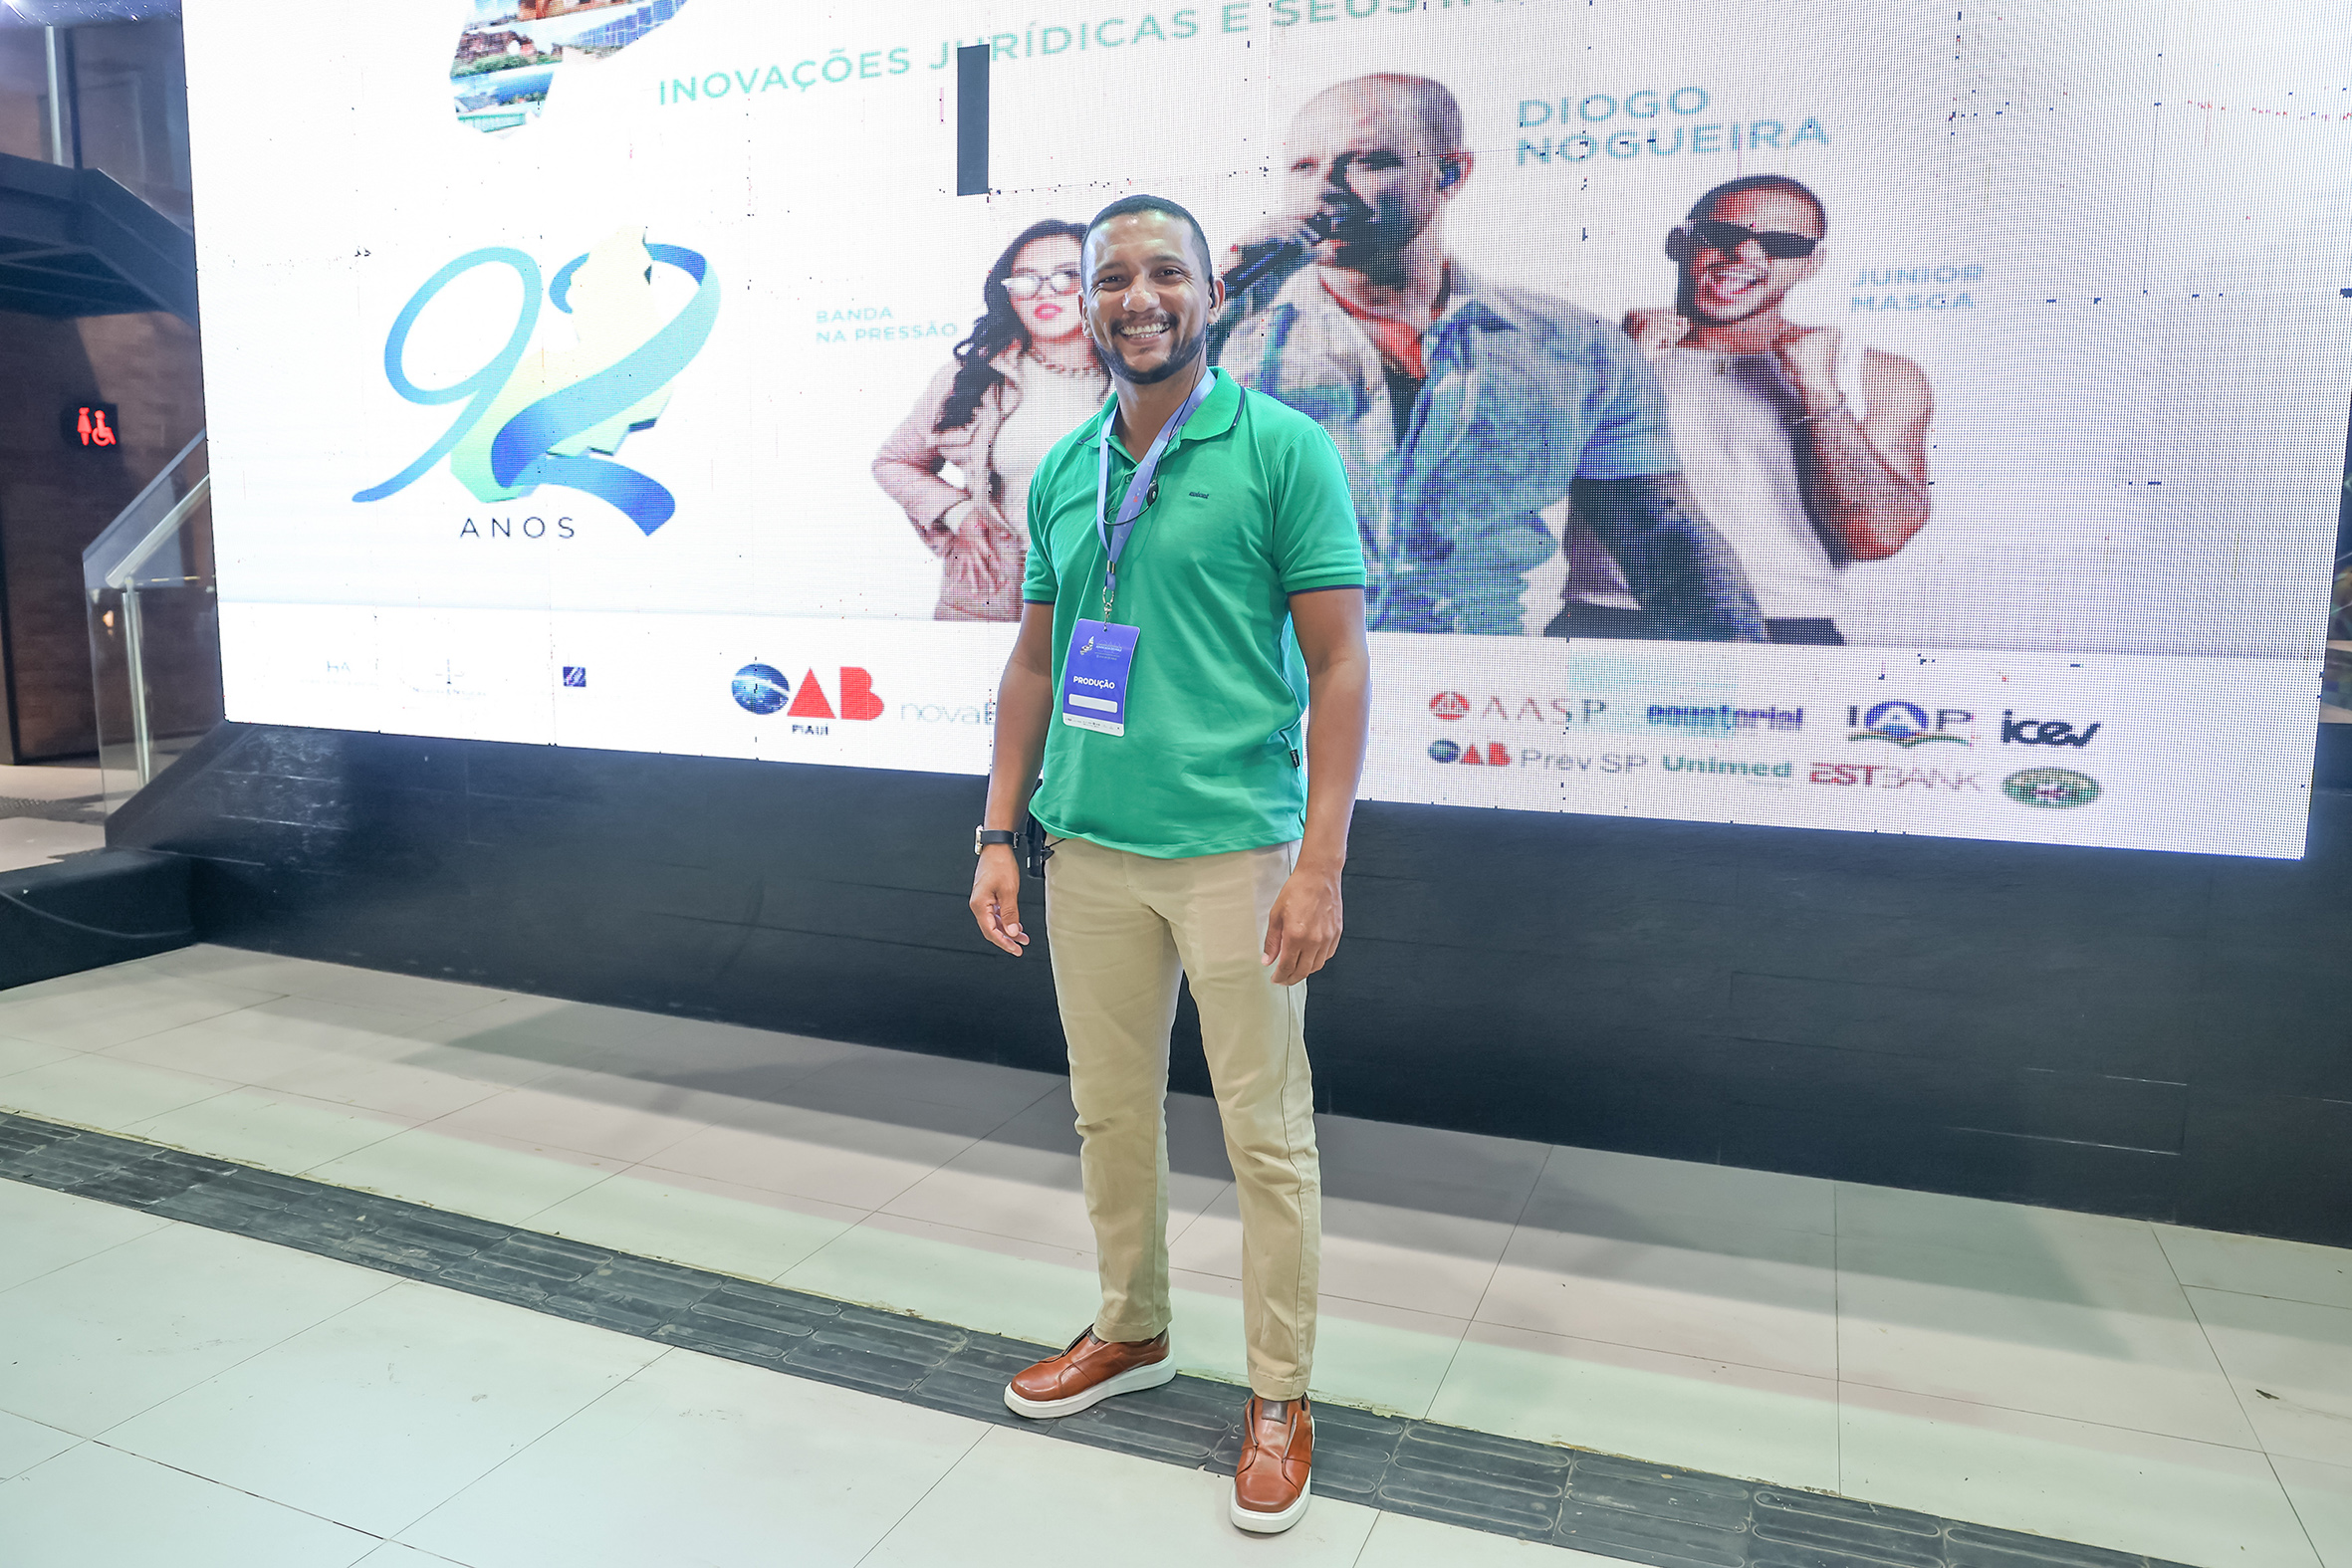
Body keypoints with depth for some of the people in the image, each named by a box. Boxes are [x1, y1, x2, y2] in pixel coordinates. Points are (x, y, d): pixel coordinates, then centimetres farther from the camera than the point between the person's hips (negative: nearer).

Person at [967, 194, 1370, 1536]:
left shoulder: (1284, 450, -6)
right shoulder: (1061, 474, 10)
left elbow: (1340, 664, -9)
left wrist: (1320, 864, -15)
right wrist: (999, 835, 11)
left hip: (1234, 848, -5)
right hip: (1089, 849, 5)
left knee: (1267, 1133, 4)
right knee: (1111, 1110, 17)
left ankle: (1281, 1395, 23)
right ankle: (1133, 1332, 38)